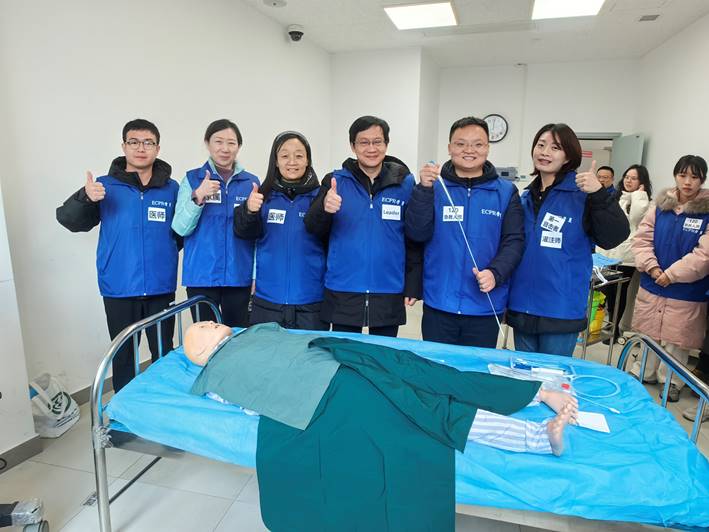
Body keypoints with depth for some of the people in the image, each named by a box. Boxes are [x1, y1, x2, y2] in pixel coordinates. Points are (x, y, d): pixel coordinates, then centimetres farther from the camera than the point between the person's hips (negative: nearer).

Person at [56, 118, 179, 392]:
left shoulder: (172, 188, 3)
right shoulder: (105, 186, 1)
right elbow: (68, 220, -2)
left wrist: (163, 253, -4)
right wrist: (85, 198, -20)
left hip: (161, 287, 1)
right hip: (118, 289, 0)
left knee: (164, 354, 12)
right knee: (123, 356, 10)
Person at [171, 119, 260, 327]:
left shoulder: (251, 182, 5)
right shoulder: (192, 179, 2)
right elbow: (180, 228, -5)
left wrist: (257, 275, 5)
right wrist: (198, 197, -19)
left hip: (239, 276, 1)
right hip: (201, 276, -1)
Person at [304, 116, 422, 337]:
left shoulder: (405, 183, 0)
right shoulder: (336, 181, 0)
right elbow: (312, 228, -7)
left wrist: (413, 285, 0)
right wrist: (324, 208, -28)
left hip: (389, 295, 0)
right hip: (342, 293, 0)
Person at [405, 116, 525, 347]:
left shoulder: (506, 192, 4)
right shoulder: (435, 187, 2)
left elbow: (514, 240, -1)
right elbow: (417, 233, -7)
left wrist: (495, 273, -18)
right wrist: (424, 189, -19)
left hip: (485, 308, 0)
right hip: (438, 305, 0)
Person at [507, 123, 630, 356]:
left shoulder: (581, 194, -7)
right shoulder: (526, 197, 9)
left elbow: (614, 236, -17)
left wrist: (599, 194, -29)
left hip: (561, 310, -5)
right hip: (522, 307, 5)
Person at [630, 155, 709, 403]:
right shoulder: (661, 206, 3)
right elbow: (641, 239, 0)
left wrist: (670, 275, -15)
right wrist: (653, 269, -12)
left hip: (686, 293, -3)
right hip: (651, 287, 3)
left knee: (676, 339, 8)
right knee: (648, 334, 16)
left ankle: (671, 381, 28)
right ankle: (644, 372, 35)